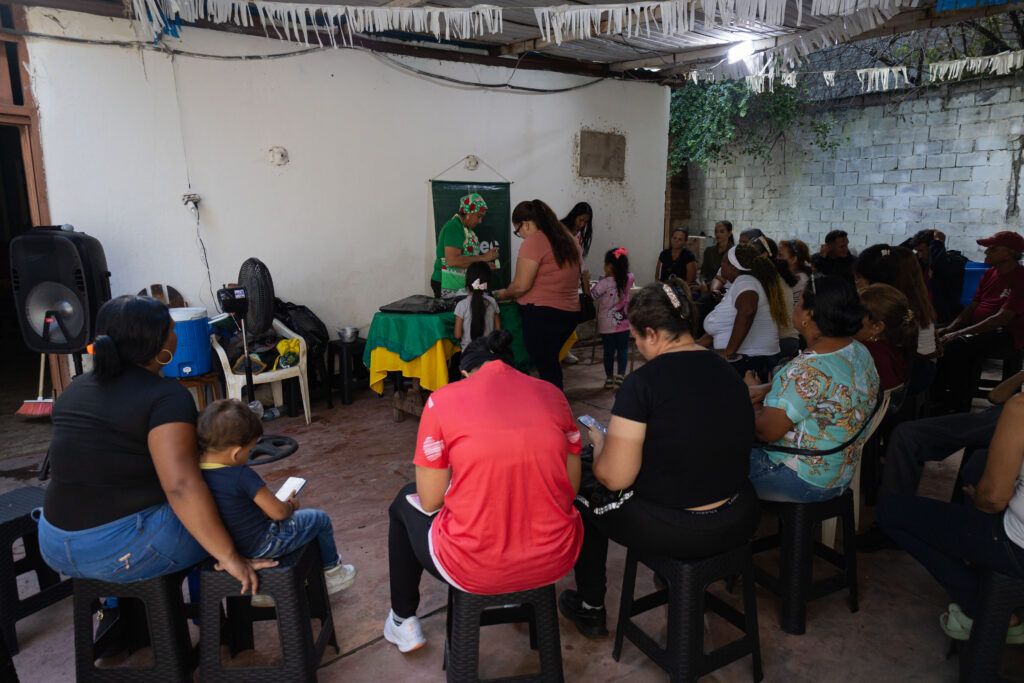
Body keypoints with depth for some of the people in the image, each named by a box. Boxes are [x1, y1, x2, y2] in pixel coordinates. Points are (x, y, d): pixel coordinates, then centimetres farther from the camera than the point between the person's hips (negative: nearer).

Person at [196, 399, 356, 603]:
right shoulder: (242, 475, -31)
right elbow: (278, 512, -22)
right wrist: (292, 505, 0)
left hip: (227, 545, 8)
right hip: (263, 545, -8)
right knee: (320, 519, 9)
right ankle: (331, 572, 32)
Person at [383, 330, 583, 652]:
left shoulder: (443, 400, -8)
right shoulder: (552, 394, 2)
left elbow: (430, 502, -4)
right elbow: (571, 487, 6)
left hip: (473, 570, -3)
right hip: (555, 563, 4)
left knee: (405, 502, 28)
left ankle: (403, 621, 43)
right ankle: (520, 594, 54)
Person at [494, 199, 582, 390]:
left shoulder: (534, 241, -11)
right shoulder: (569, 239, 14)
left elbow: (521, 285, -16)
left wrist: (504, 294, 4)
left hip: (542, 313, -9)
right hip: (570, 311, 9)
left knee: (547, 370, -3)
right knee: (551, 364, 19)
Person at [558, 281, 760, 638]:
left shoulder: (643, 382, -20)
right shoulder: (731, 374, 1)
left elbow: (614, 477, -19)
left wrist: (600, 443, 3)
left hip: (674, 531, -7)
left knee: (586, 496, 20)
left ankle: (590, 610, 36)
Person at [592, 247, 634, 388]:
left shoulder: (604, 283, -19)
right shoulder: (629, 279, -7)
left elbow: (590, 297, -15)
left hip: (607, 324, -2)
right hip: (623, 322, 2)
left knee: (609, 350, 8)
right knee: (623, 348, 13)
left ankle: (609, 378, 16)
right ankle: (621, 375, 9)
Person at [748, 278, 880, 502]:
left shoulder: (808, 368, -31)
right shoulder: (860, 352, 1)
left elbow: (767, 431, -27)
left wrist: (751, 396, -7)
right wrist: (767, 389, 1)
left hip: (803, 481, -9)